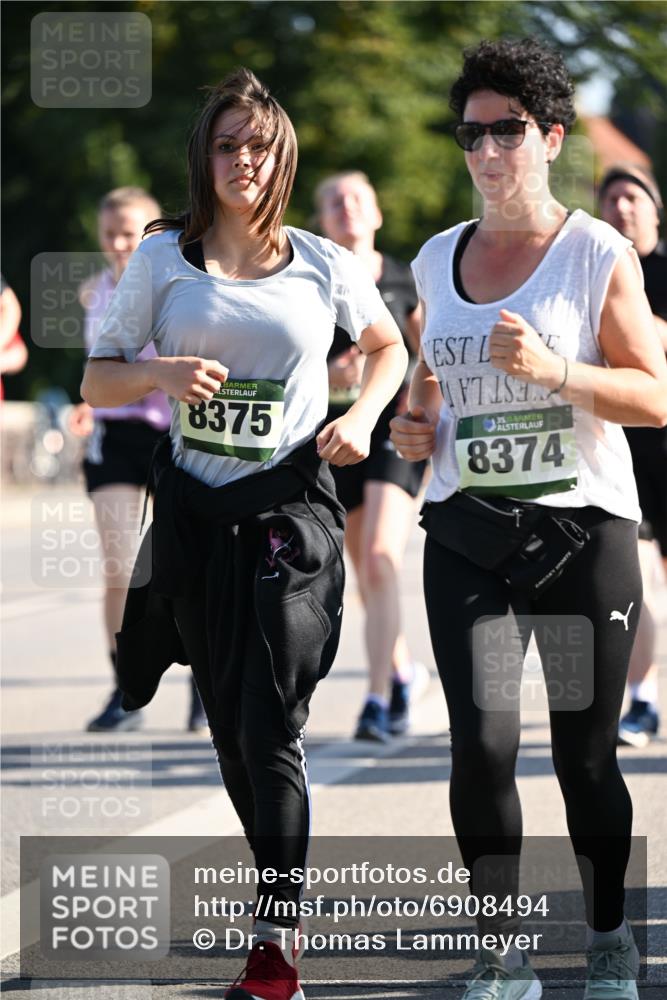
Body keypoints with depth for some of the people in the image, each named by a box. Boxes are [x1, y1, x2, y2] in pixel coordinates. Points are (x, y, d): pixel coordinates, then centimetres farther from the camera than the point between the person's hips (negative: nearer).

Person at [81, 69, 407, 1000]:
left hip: (291, 505, -2)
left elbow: (388, 346, 20)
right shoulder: (163, 260, 4)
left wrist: (362, 416, 1)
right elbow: (98, 379, 7)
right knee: (229, 723, 10)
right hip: (194, 509, 2)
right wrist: (162, 372, -13)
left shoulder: (326, 266, 2)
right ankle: (283, 880, 27)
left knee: (273, 724, -11)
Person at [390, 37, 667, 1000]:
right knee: (482, 739, -13)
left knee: (585, 754, 3)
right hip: (467, 536, 3)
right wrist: (416, 423, 7)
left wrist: (554, 371, -22)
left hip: (584, 531, -3)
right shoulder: (438, 260, 11)